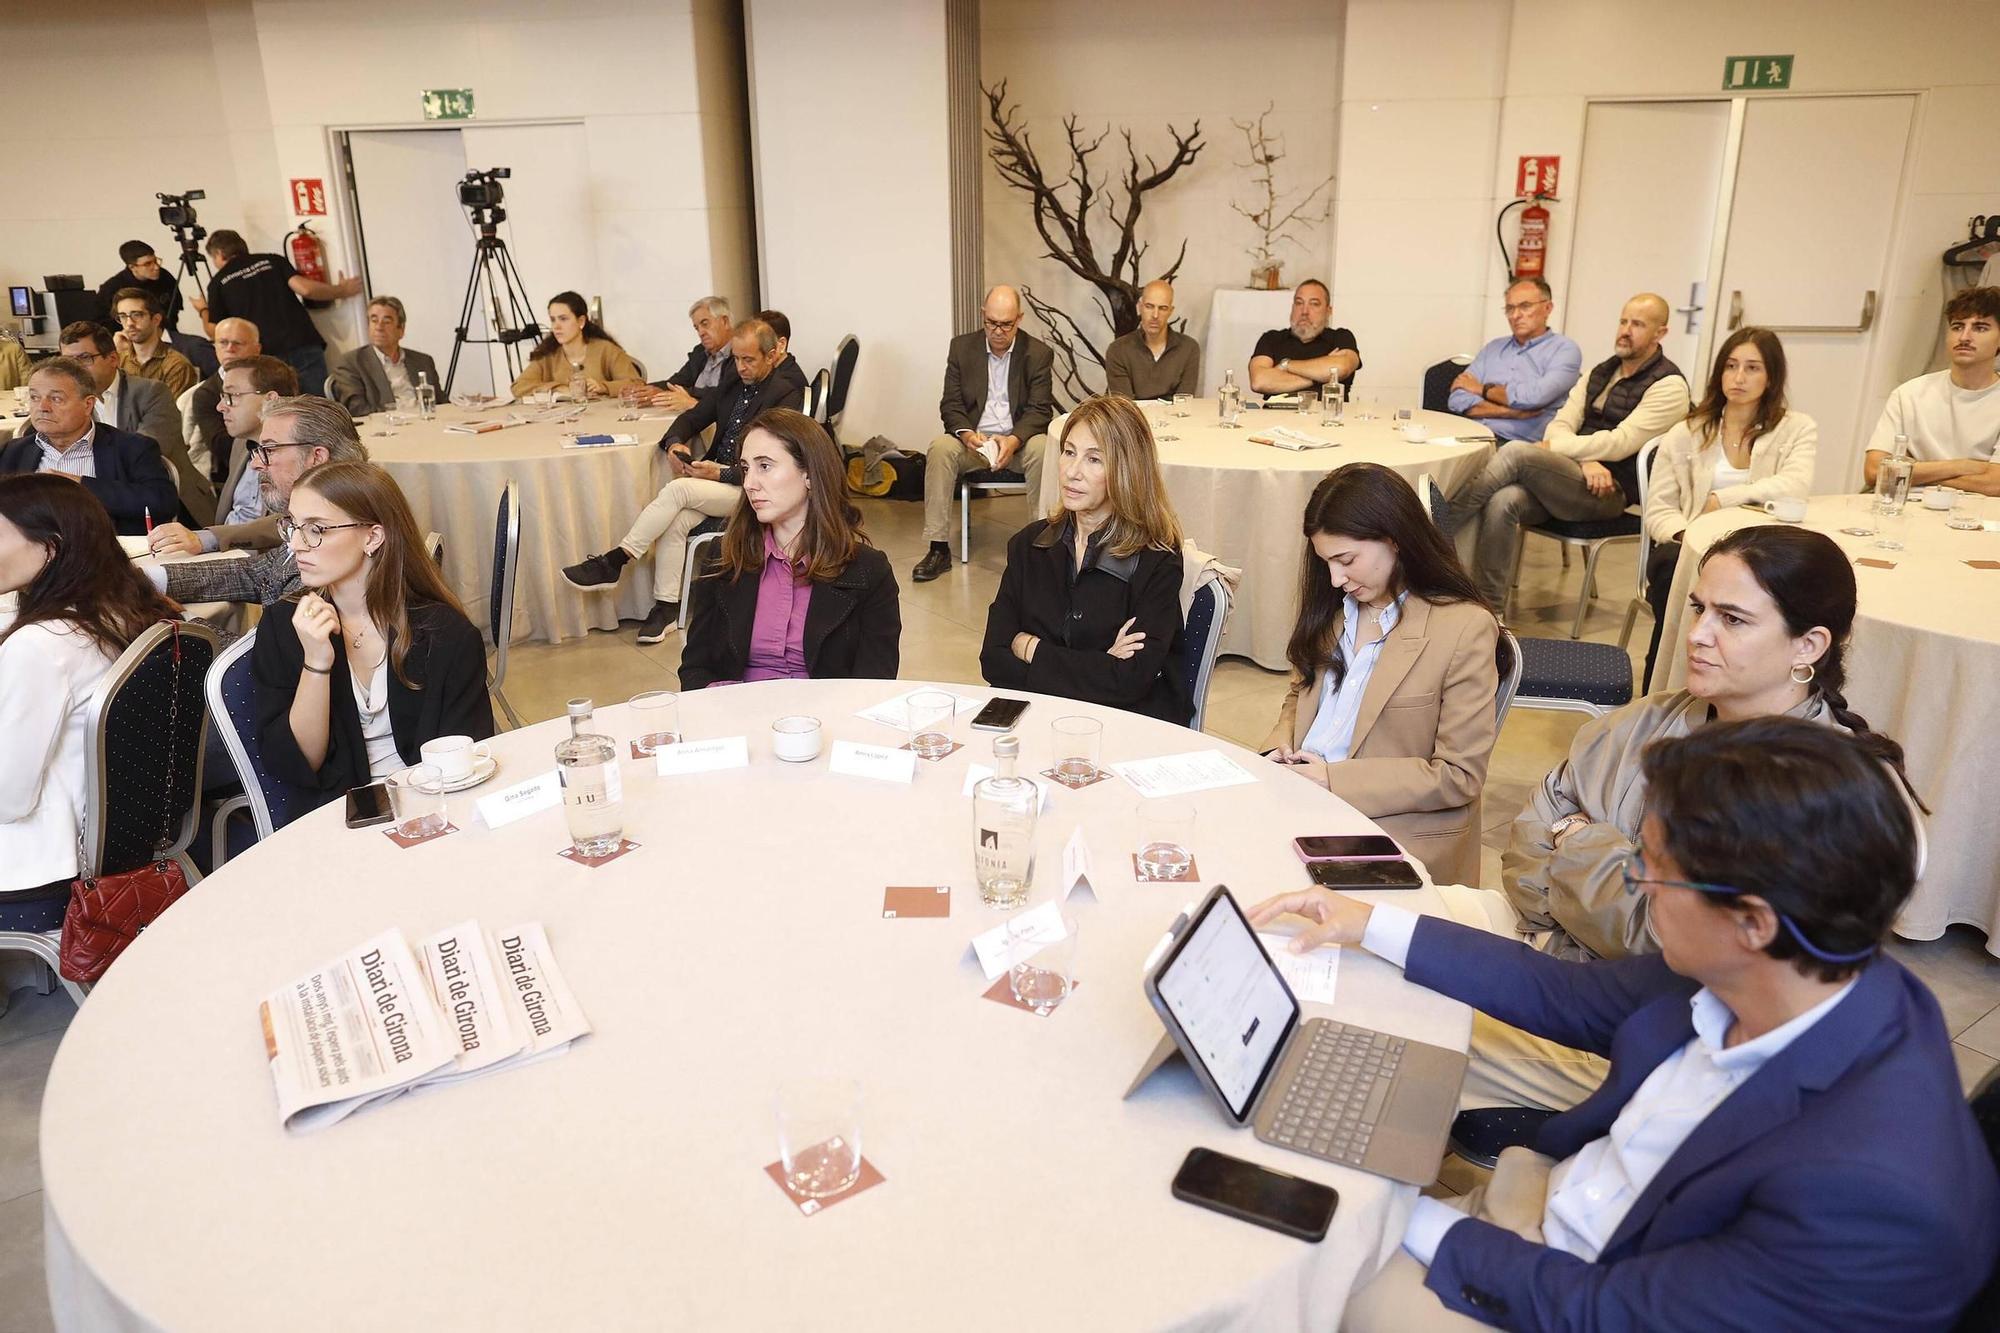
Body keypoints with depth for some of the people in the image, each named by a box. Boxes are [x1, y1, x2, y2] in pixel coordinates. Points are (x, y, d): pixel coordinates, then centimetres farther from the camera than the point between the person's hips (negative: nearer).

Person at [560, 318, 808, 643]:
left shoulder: (787, 393, -10)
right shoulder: (734, 384, 13)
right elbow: (692, 418, 18)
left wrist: (721, 473, -23)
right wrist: (674, 444, -5)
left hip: (751, 487, -6)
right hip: (716, 477, 7)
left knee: (678, 489, -27)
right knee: (675, 520, -22)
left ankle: (615, 561, -20)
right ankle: (666, 606, -14)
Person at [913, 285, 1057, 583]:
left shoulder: (1039, 353, 0)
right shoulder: (961, 347, 5)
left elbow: (1040, 411, -5)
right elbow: (951, 404, 3)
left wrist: (1014, 440, -25)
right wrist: (966, 434, -20)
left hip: (1019, 439, -1)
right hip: (973, 439, 1)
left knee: (1043, 450, -34)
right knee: (939, 448, -30)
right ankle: (939, 548, -28)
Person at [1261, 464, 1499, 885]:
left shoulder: (1465, 628, -11)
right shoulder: (1334, 609, 10)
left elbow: (1459, 776, -11)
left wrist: (1335, 780, -16)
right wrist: (1279, 745, 0)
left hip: (1396, 828, -6)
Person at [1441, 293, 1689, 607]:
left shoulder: (1669, 385, -2)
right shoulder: (1600, 372, 21)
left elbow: (1620, 443, -13)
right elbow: (1560, 425, 9)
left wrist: (1550, 447, -11)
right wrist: (1585, 461, -12)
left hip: (1611, 493, -6)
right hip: (1572, 478, 6)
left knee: (1516, 452, -28)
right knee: (1502, 501, -27)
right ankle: (1489, 612, -26)